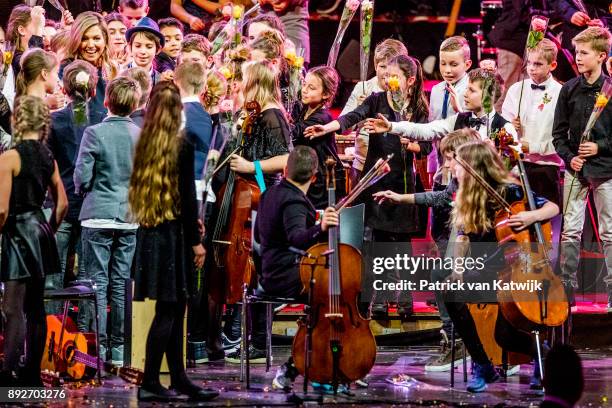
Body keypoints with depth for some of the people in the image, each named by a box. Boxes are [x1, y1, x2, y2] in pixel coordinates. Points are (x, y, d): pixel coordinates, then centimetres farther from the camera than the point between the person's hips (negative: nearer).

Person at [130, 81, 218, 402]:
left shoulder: (143, 146, 6)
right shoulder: (181, 147, -11)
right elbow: (187, 197, -13)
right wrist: (196, 241, -7)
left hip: (150, 234, 7)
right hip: (173, 235, -7)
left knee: (175, 309, 13)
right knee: (167, 311, -3)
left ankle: (178, 380, 17)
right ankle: (150, 383, -3)